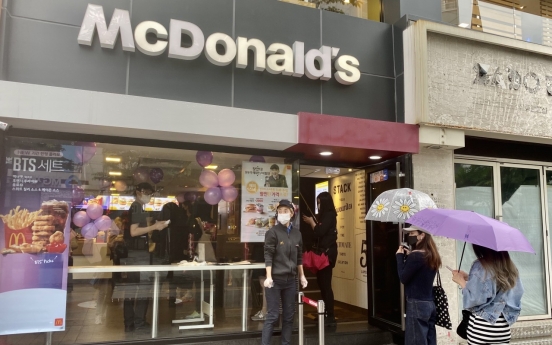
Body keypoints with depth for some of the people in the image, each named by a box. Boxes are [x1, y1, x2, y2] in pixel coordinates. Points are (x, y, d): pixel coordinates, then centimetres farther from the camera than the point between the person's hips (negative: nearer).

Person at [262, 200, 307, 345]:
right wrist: (268, 277, -17)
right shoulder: (273, 232, -7)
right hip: (275, 279, -5)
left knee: (289, 316, 11)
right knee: (273, 316, -2)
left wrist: (302, 276, 14)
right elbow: (268, 255, -11)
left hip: (291, 280, 5)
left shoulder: (297, 233, 8)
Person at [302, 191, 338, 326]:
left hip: (328, 252, -10)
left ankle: (330, 317, -4)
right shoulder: (326, 215, 16)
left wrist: (311, 222, -4)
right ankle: (327, 313, 21)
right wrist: (311, 222, 6)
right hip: (325, 251, 10)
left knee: (325, 283, -8)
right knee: (322, 281, 12)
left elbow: (320, 232, -18)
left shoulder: (330, 215, -11)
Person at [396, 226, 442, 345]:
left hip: (417, 304, -9)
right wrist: (409, 257, 9)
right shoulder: (431, 256, 11)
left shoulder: (416, 256, -17)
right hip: (430, 304, 9)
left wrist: (400, 256, -7)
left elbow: (403, 278, -15)